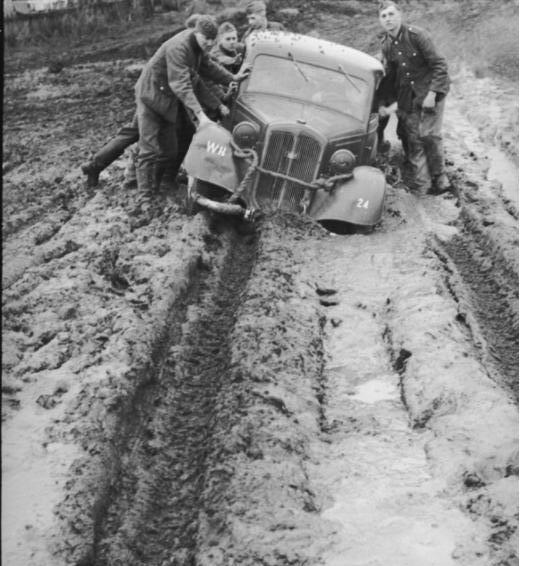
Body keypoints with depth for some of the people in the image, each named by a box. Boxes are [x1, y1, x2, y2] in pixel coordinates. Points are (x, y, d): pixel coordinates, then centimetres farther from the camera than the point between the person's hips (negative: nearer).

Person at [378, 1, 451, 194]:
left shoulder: (417, 35, -14)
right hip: (406, 97, 5)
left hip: (429, 91, -5)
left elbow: (439, 65, -14)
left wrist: (432, 93, -21)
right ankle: (422, 185, 7)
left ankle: (439, 180, 2)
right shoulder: (386, 45, 4)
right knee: (413, 139, 1)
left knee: (428, 134, -14)